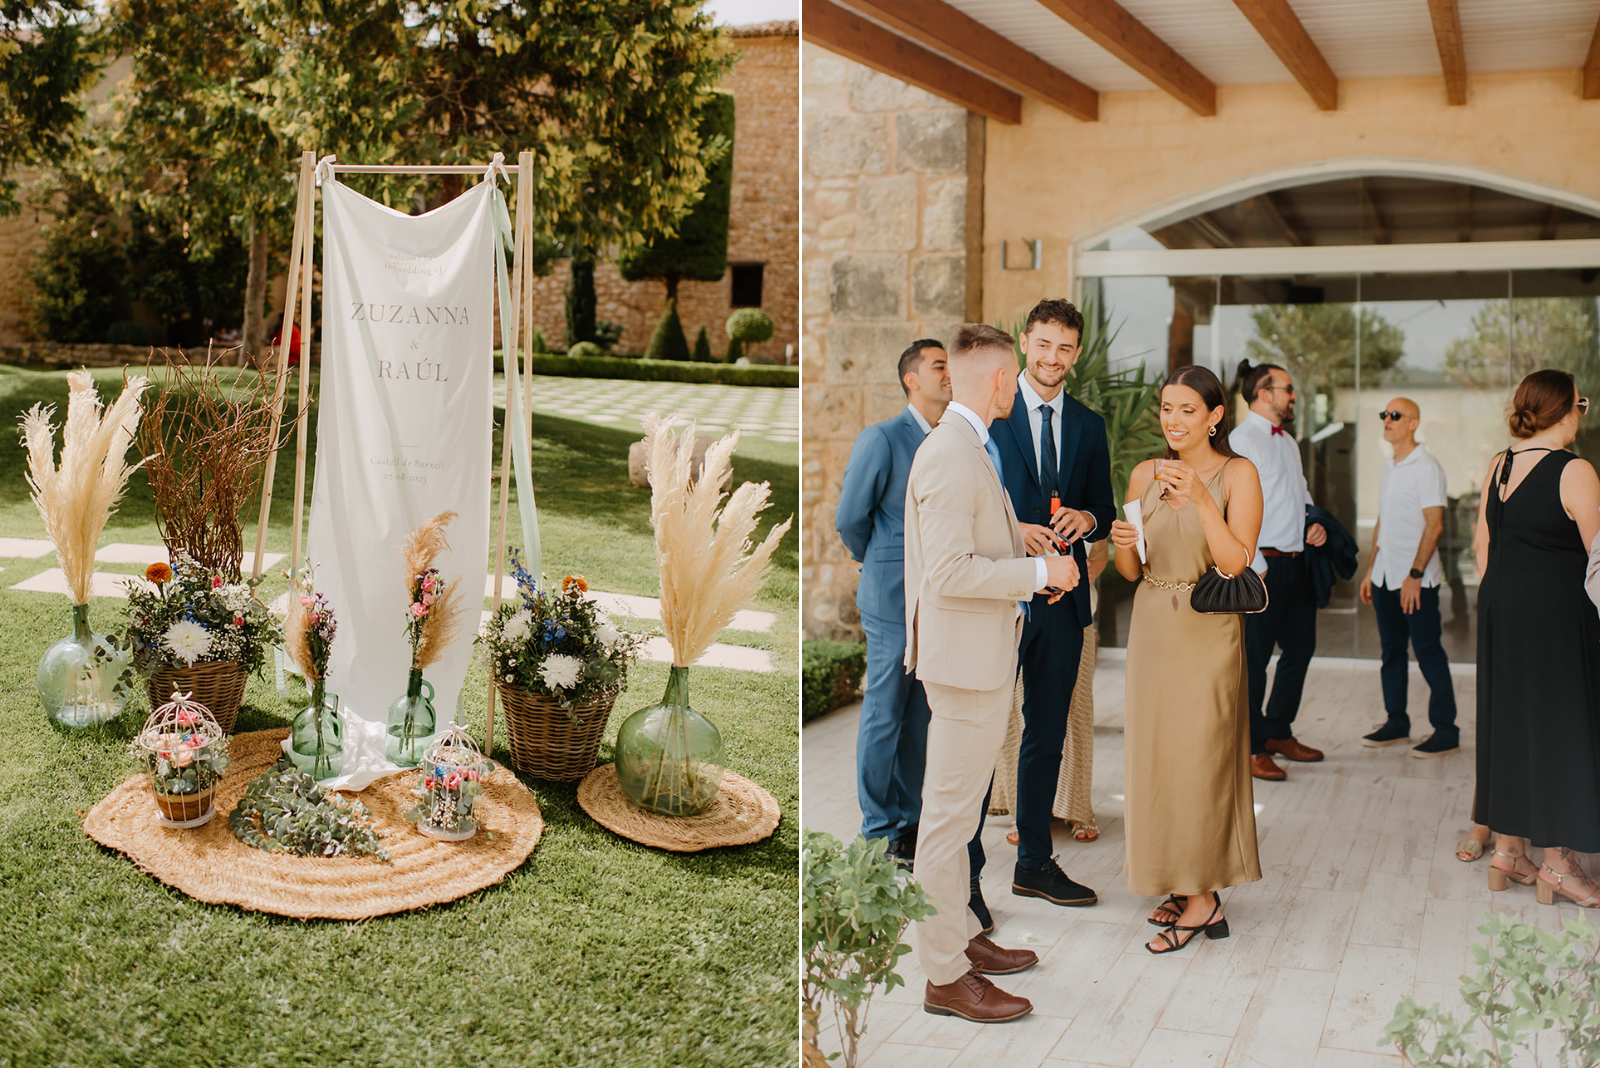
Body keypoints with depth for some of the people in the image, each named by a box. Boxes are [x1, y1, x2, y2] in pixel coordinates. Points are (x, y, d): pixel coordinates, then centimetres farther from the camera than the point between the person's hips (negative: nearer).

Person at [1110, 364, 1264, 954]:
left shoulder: (1238, 474, -5)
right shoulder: (1145, 475, 8)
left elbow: (1236, 563, -15)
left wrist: (1201, 499, -23)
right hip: (1152, 628, 5)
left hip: (1207, 634, -5)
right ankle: (1181, 883, 21)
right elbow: (1130, 571, 12)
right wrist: (1123, 543, -10)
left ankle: (1203, 898, 8)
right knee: (1153, 754, 7)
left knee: (1197, 755, -3)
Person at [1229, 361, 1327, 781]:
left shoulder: (1288, 442, 17)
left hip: (1298, 562, 9)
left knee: (1300, 648, 16)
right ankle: (1250, 749, 8)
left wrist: (1314, 523, 7)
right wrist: (1256, 567, -18)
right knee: (1253, 657, -1)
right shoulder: (1242, 440, -11)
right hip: (1264, 564, -9)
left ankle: (1278, 732, 31)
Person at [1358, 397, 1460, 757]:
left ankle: (1445, 730, 3)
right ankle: (1396, 723, 20)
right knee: (1391, 652, 11)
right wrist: (1370, 571, 16)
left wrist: (1415, 574, -20)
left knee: (1429, 654, -3)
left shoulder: (1426, 467, -10)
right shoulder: (1388, 468, 15)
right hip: (1386, 577, 8)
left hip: (1417, 579, -8)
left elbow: (1434, 524, -15)